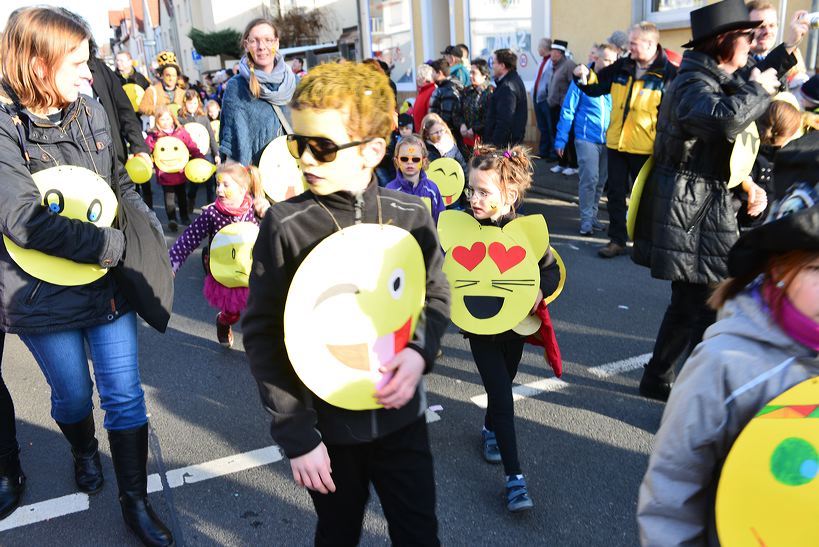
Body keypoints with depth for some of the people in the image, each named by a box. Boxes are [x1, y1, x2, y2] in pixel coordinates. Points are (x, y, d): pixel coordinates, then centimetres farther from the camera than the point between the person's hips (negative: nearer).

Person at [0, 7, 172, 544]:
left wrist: (149, 227, -3)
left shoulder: (91, 112, 2)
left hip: (110, 284, 3)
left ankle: (135, 499, 23)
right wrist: (117, 244, -24)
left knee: (124, 394, 7)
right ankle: (84, 450, 51)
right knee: (73, 395, 18)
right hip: (46, 295, -3)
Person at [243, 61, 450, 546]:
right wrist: (295, 433, -10)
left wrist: (419, 350, -15)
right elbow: (261, 332, -10)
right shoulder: (285, 226, -15)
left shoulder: (411, 215, -9)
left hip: (400, 414, 1)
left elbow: (436, 295, 6)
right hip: (326, 423, -1)